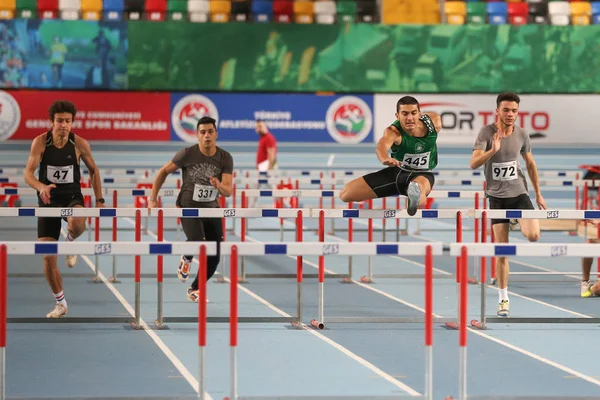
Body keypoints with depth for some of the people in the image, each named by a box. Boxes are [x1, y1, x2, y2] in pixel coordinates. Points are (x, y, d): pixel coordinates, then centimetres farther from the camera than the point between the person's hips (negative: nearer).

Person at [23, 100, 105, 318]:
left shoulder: (80, 144, -8)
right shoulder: (40, 142, -11)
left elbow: (93, 170, 7)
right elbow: (28, 173, -17)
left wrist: (99, 199, 2)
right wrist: (41, 187, -38)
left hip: (72, 197, -1)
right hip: (48, 201, 1)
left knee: (77, 223, -39)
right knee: (48, 258, -3)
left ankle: (70, 244, -1)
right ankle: (61, 303, 16)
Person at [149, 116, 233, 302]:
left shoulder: (225, 158, -9)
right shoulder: (187, 154, -14)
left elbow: (228, 191, -14)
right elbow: (163, 172, -2)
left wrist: (219, 186, -38)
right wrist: (153, 199, -4)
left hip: (212, 209, 3)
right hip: (189, 207, -3)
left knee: (214, 258, 2)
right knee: (197, 241, -31)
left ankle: (195, 290, 28)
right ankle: (186, 259, 7)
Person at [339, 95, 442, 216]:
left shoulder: (434, 121, -16)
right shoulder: (393, 131, -28)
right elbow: (382, 145, -53)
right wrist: (385, 159, -77)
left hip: (422, 174, -1)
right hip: (396, 172, 1)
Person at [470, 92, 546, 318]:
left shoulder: (521, 134, 0)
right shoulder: (487, 132, -10)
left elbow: (530, 164, 14)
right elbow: (473, 164, -19)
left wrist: (538, 194, 17)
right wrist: (493, 150, -36)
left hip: (519, 192, 1)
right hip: (497, 197, -1)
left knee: (533, 235, -22)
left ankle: (521, 223, 16)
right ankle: (503, 299, 10)